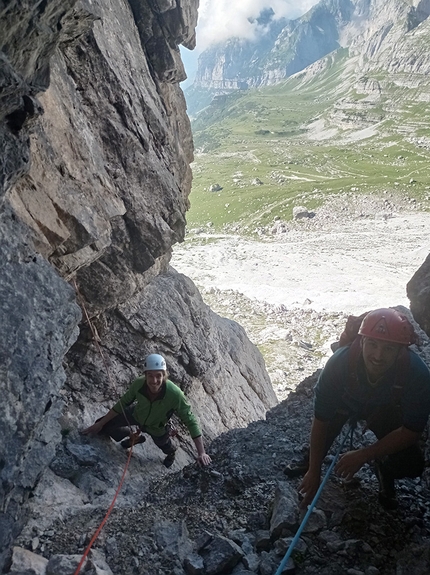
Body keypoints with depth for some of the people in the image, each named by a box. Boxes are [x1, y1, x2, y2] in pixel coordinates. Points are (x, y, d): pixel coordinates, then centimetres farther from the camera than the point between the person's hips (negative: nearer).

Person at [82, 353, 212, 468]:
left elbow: (191, 422, -35)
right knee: (104, 426, -3)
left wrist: (201, 452, -37)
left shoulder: (175, 395, -44)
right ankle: (135, 437, 28)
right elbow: (123, 403, -16)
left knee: (163, 444, 25)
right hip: (137, 414, 2)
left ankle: (171, 453, 68)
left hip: (157, 428, -1)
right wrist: (100, 424, -10)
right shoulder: (138, 384, -35)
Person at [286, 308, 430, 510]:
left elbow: (411, 431, -27)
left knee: (411, 465, -20)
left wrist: (363, 455, -30)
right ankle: (310, 460, 6)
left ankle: (384, 471, 15)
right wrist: (314, 472, -28)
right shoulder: (340, 362, -40)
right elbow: (321, 420, -30)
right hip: (348, 402, 2)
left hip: (389, 412, -2)